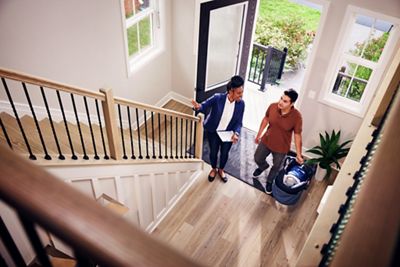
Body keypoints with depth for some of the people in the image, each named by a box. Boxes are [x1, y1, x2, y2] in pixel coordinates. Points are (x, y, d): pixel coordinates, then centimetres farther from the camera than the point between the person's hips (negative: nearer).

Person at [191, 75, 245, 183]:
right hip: (213, 132, -2)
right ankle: (213, 169, 50)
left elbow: (238, 122, -9)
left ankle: (221, 170, 52)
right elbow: (205, 105, -14)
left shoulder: (241, 104, -19)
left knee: (224, 153, 21)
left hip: (228, 133, 2)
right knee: (213, 152, 18)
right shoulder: (217, 98, -27)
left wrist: (236, 133, -27)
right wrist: (198, 107, -39)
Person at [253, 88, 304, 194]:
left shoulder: (296, 117, -29)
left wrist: (298, 154, -12)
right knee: (257, 159, 24)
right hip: (266, 141, 3)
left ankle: (269, 181, 54)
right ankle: (263, 166, 61)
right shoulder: (273, 106, -20)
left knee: (276, 167, 21)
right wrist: (259, 134, 9)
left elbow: (297, 135, -17)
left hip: (281, 148, -2)